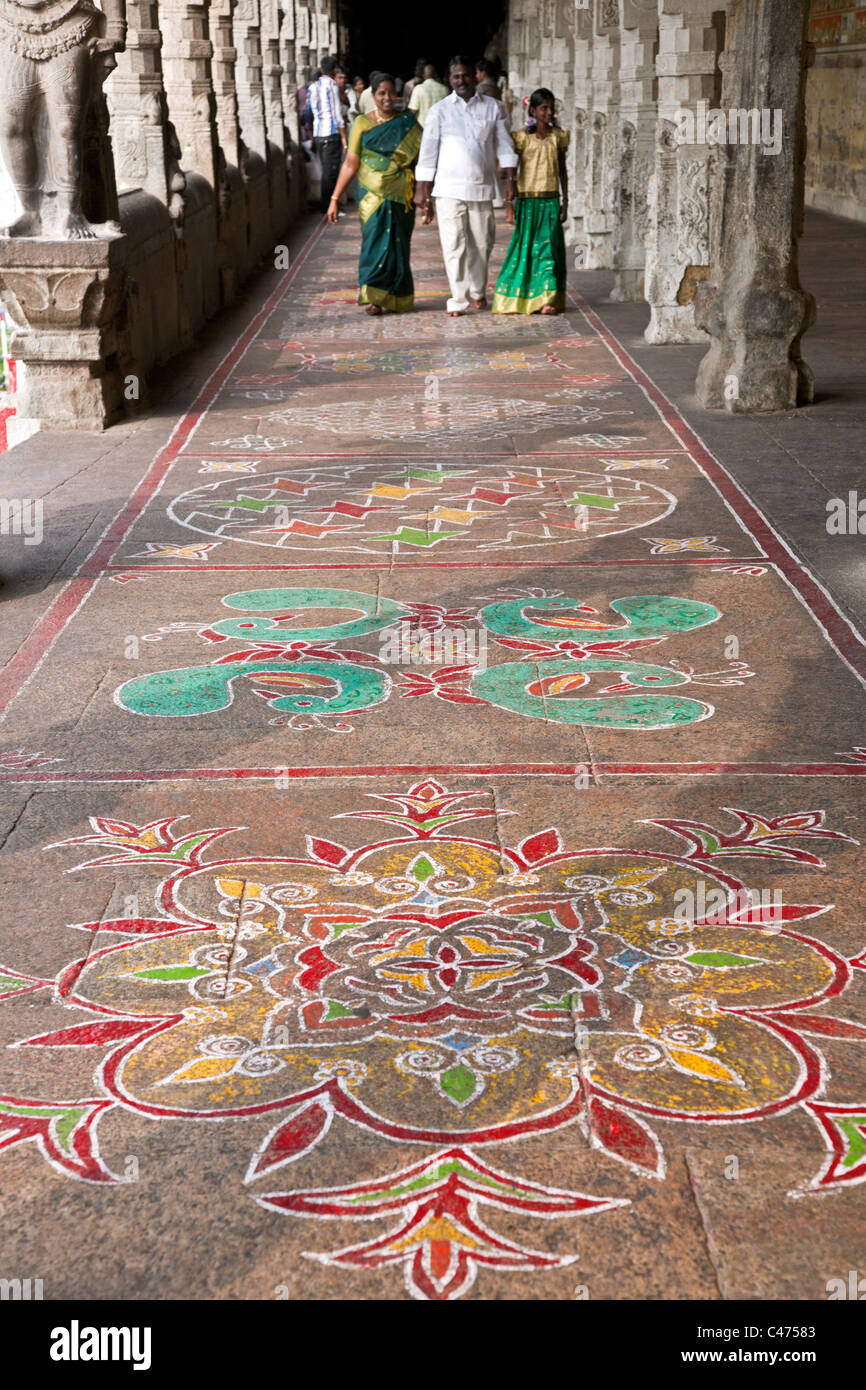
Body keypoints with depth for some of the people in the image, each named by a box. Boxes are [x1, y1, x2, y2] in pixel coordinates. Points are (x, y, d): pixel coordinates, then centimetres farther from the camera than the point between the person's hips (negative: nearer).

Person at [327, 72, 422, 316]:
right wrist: (334, 199, -1)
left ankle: (397, 297, 19)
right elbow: (350, 164, 2)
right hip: (373, 194, -1)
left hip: (401, 195, 1)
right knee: (376, 241, -10)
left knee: (398, 244, 5)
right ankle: (373, 298, -5)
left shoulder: (408, 123, 5)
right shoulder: (362, 124, 2)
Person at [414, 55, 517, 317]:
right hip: (449, 189, -2)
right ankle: (458, 300, -2)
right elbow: (428, 151, 4)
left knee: (481, 244, 8)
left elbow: (504, 145, 11)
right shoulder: (439, 111, 3)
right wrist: (422, 190, 0)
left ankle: (477, 291, 29)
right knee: (454, 246, -7)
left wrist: (510, 180, 4)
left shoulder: (492, 108, 8)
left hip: (482, 188, 2)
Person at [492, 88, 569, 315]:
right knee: (525, 246, 1)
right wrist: (509, 204, -6)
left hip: (551, 201, 2)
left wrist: (565, 201, 10)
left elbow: (562, 170, 13)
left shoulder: (558, 136, 6)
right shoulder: (522, 137, -4)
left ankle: (547, 299, -3)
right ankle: (518, 298, 12)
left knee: (549, 247, -3)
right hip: (527, 200, -2)